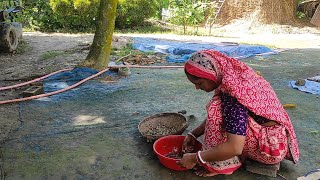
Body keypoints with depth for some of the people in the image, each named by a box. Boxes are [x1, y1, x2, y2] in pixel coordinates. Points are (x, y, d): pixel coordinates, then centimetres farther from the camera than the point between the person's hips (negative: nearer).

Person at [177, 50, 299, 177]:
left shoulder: (233, 91, -29)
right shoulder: (233, 73, -2)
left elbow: (235, 148, -31)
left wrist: (195, 158, -21)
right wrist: (194, 134, 6)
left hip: (272, 147, -9)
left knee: (217, 110, -23)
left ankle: (222, 165, -7)